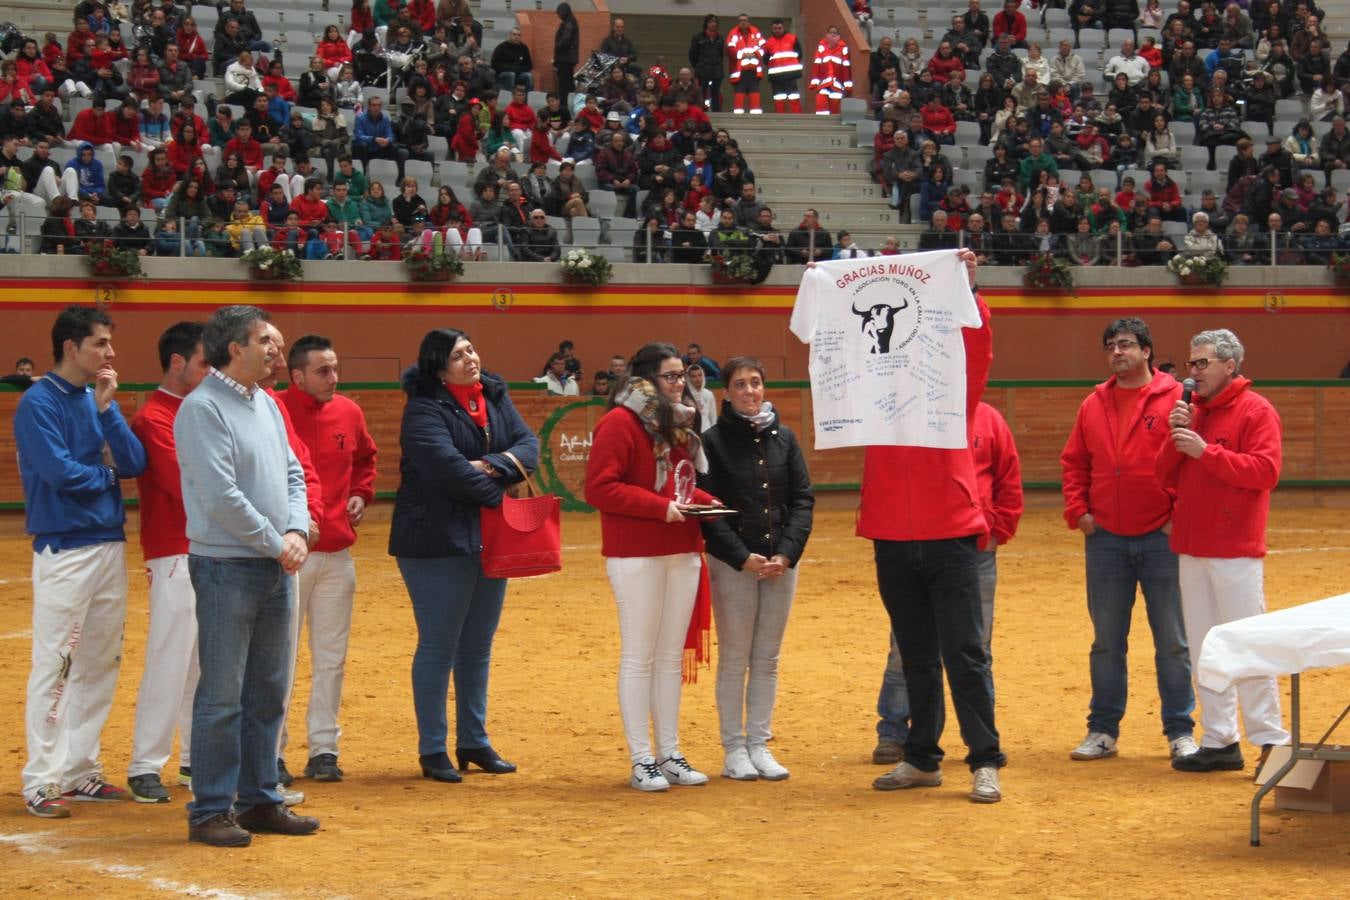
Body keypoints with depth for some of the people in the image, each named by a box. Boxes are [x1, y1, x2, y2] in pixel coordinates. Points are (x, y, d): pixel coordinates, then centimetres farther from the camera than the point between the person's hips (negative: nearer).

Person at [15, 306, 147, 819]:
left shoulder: (100, 400, 12)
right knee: (55, 666, -7)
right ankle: (42, 782, -3)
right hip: (64, 549, -8)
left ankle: (81, 771, 20)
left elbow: (135, 463, 2)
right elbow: (60, 472, -19)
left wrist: (107, 408, -7)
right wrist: (107, 473, -2)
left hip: (111, 543, 8)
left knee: (100, 665, 11)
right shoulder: (40, 403, -8)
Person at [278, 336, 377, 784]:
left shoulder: (349, 412, 7)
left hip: (338, 551, 6)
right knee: (280, 655, -2)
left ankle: (323, 748, 18)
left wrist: (361, 494, 9)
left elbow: (365, 459, 26)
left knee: (331, 657, 10)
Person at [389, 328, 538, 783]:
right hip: (438, 541, -7)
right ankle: (432, 750, 7)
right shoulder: (424, 409, -12)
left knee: (478, 647, 13)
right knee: (439, 646, -1)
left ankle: (474, 742, 23)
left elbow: (528, 444, 1)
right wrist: (498, 496, -15)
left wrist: (493, 465, -17)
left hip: (490, 539, 7)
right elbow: (447, 468, -23)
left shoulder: (495, 397, 10)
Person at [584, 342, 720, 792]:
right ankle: (641, 760, 3)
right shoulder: (620, 422, -11)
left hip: (683, 553, 8)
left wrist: (705, 501, 5)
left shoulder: (681, 423, 15)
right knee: (639, 656, -2)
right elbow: (599, 488, -17)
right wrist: (660, 507, -20)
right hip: (636, 556, -8)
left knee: (671, 655, 11)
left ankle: (670, 754, 17)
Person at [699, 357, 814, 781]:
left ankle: (759, 744, 15)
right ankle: (734, 749, 8)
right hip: (732, 565, -3)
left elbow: (803, 499, 6)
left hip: (782, 562, 3)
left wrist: (787, 554, -7)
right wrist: (743, 557, -14)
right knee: (734, 660, 2)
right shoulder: (713, 441, -3)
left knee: (767, 660, 8)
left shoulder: (784, 438, 8)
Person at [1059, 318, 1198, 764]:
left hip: (1162, 539, -4)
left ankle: (1180, 731, 11)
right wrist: (1077, 511, 2)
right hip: (1105, 540, 4)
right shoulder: (1094, 405, 10)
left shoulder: (1175, 400, -4)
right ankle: (1103, 731, 16)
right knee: (1106, 641, 9)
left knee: (1172, 641, 2)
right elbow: (1073, 463, 14)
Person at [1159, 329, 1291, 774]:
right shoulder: (1192, 412, 15)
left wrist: (1206, 451, -18)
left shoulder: (1256, 411, -5)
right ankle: (1220, 741, 12)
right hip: (1192, 549, 7)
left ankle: (1270, 738, -1)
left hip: (1235, 551, -7)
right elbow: (1166, 478, 13)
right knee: (1204, 649, 8)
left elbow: (1265, 471, -16)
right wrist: (1177, 437, -4)